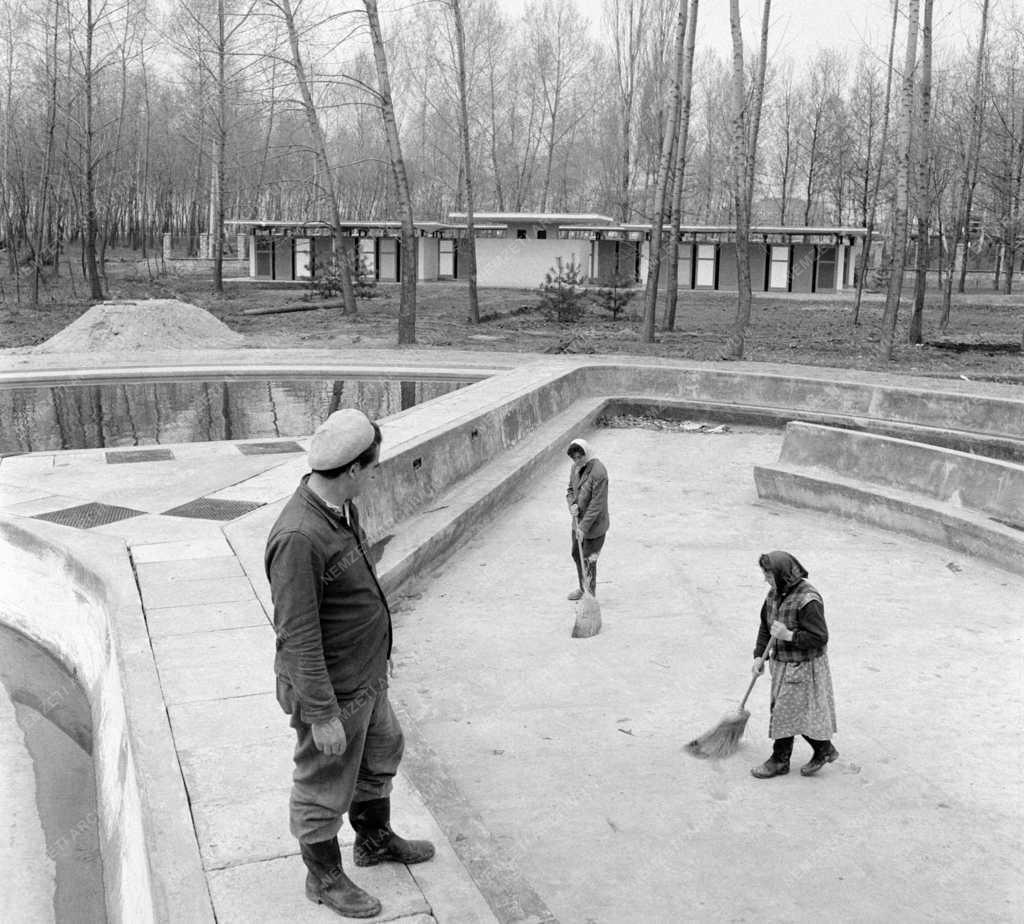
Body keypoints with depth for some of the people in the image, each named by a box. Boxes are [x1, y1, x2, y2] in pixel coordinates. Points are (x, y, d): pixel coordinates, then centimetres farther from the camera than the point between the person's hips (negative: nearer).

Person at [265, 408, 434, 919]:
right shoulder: (299, 538, -33)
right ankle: (324, 877, 36)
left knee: (381, 753, 28)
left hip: (367, 675, 9)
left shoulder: (341, 507, -3)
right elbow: (298, 638, -28)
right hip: (330, 688, -9)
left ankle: (375, 839, 51)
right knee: (324, 786, 13)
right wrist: (322, 715, -23)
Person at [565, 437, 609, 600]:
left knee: (588, 560, 2)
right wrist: (572, 504, -10)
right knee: (576, 554, 21)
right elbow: (571, 490, 12)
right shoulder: (575, 467, 0)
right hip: (578, 521, 8)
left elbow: (597, 504, -24)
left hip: (594, 525, -8)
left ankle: (591, 595, 20)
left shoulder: (598, 472, -26)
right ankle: (582, 588, 42)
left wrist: (584, 526, -23)